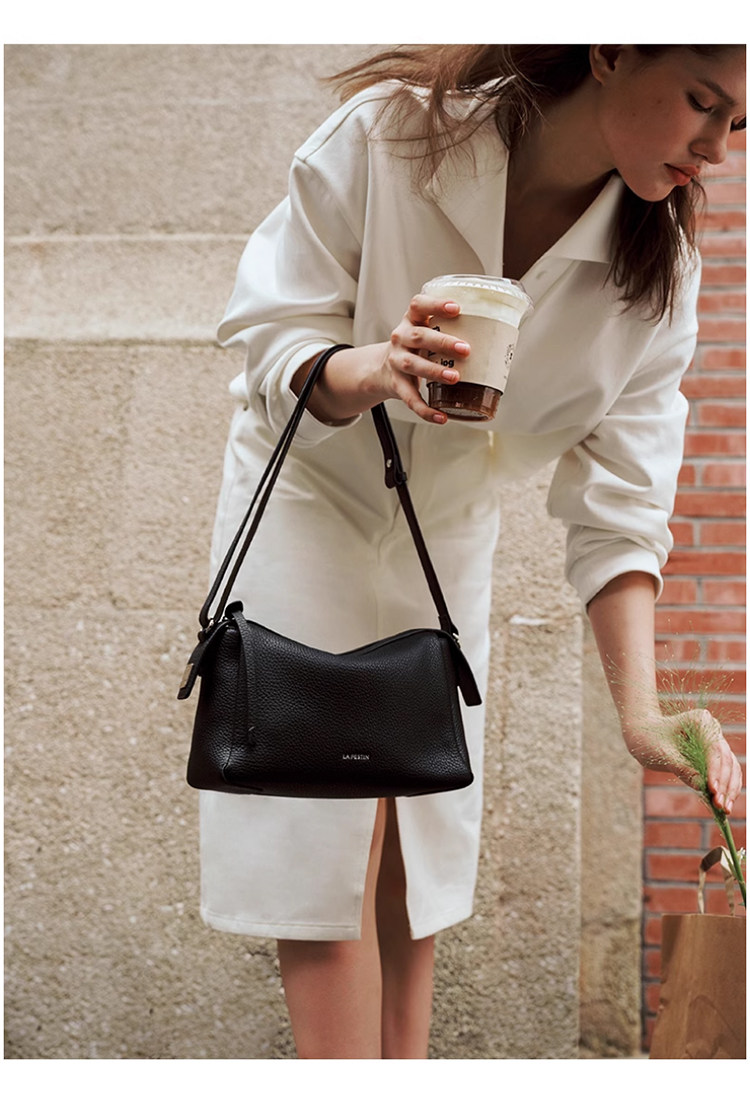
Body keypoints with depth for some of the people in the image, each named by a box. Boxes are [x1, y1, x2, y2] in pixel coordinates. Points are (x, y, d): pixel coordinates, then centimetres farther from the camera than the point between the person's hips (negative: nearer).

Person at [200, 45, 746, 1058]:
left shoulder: (660, 271, -15)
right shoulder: (389, 135, -25)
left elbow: (619, 506, -15)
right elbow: (269, 331, -20)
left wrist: (641, 706, -28)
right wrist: (365, 372, -43)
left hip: (449, 532, 4)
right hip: (309, 493, -3)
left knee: (420, 840, 6)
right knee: (325, 842, -10)